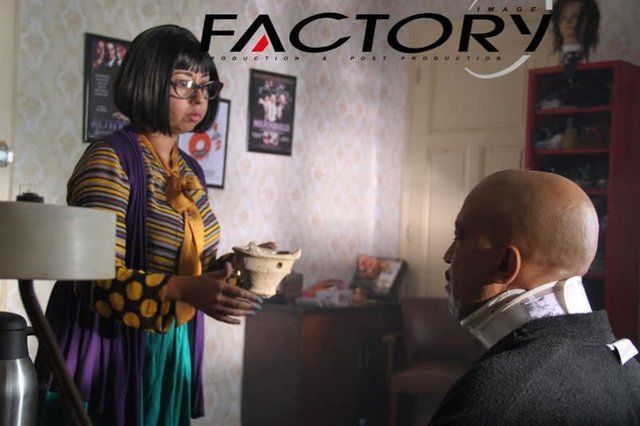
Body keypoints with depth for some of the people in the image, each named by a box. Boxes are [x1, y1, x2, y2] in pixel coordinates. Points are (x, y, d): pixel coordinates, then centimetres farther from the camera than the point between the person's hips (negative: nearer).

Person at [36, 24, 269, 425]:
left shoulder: (191, 171, 9)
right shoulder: (110, 160, -15)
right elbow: (97, 280, -23)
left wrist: (233, 268, -3)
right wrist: (184, 290, -34)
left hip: (172, 355, 7)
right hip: (109, 355, -7)